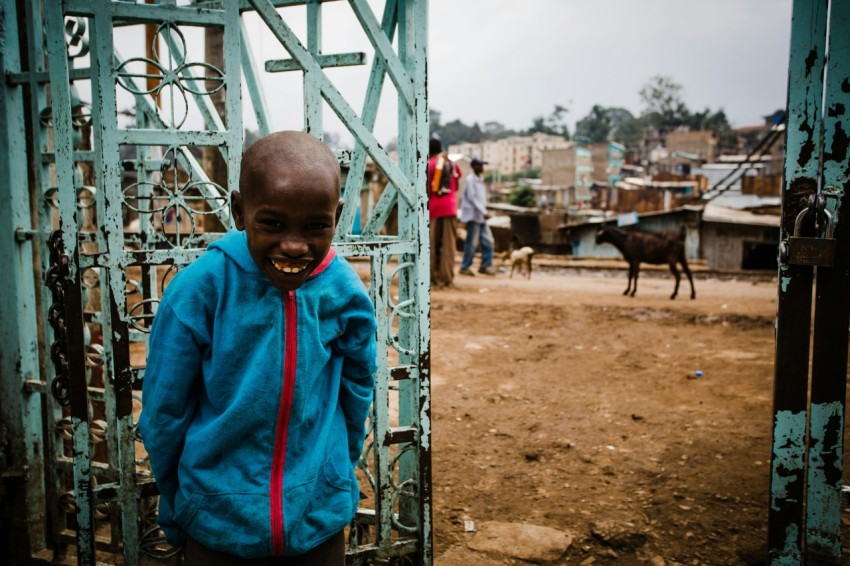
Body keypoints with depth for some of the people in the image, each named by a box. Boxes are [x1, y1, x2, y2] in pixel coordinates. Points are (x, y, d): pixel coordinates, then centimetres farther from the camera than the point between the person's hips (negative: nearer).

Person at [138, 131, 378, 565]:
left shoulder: (346, 293, -13)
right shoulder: (197, 290, -19)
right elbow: (163, 414, -8)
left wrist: (337, 479, 12)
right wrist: (176, 512, 3)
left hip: (321, 518, 2)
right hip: (218, 523, -1)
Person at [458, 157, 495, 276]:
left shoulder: (479, 180, 17)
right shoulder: (470, 179, -10)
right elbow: (472, 198, -17)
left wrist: (484, 212, 12)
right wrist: (484, 212, -20)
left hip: (481, 217, 9)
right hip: (473, 215, -9)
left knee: (488, 241, 7)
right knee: (472, 243, -6)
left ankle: (485, 265, 13)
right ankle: (465, 267, 3)